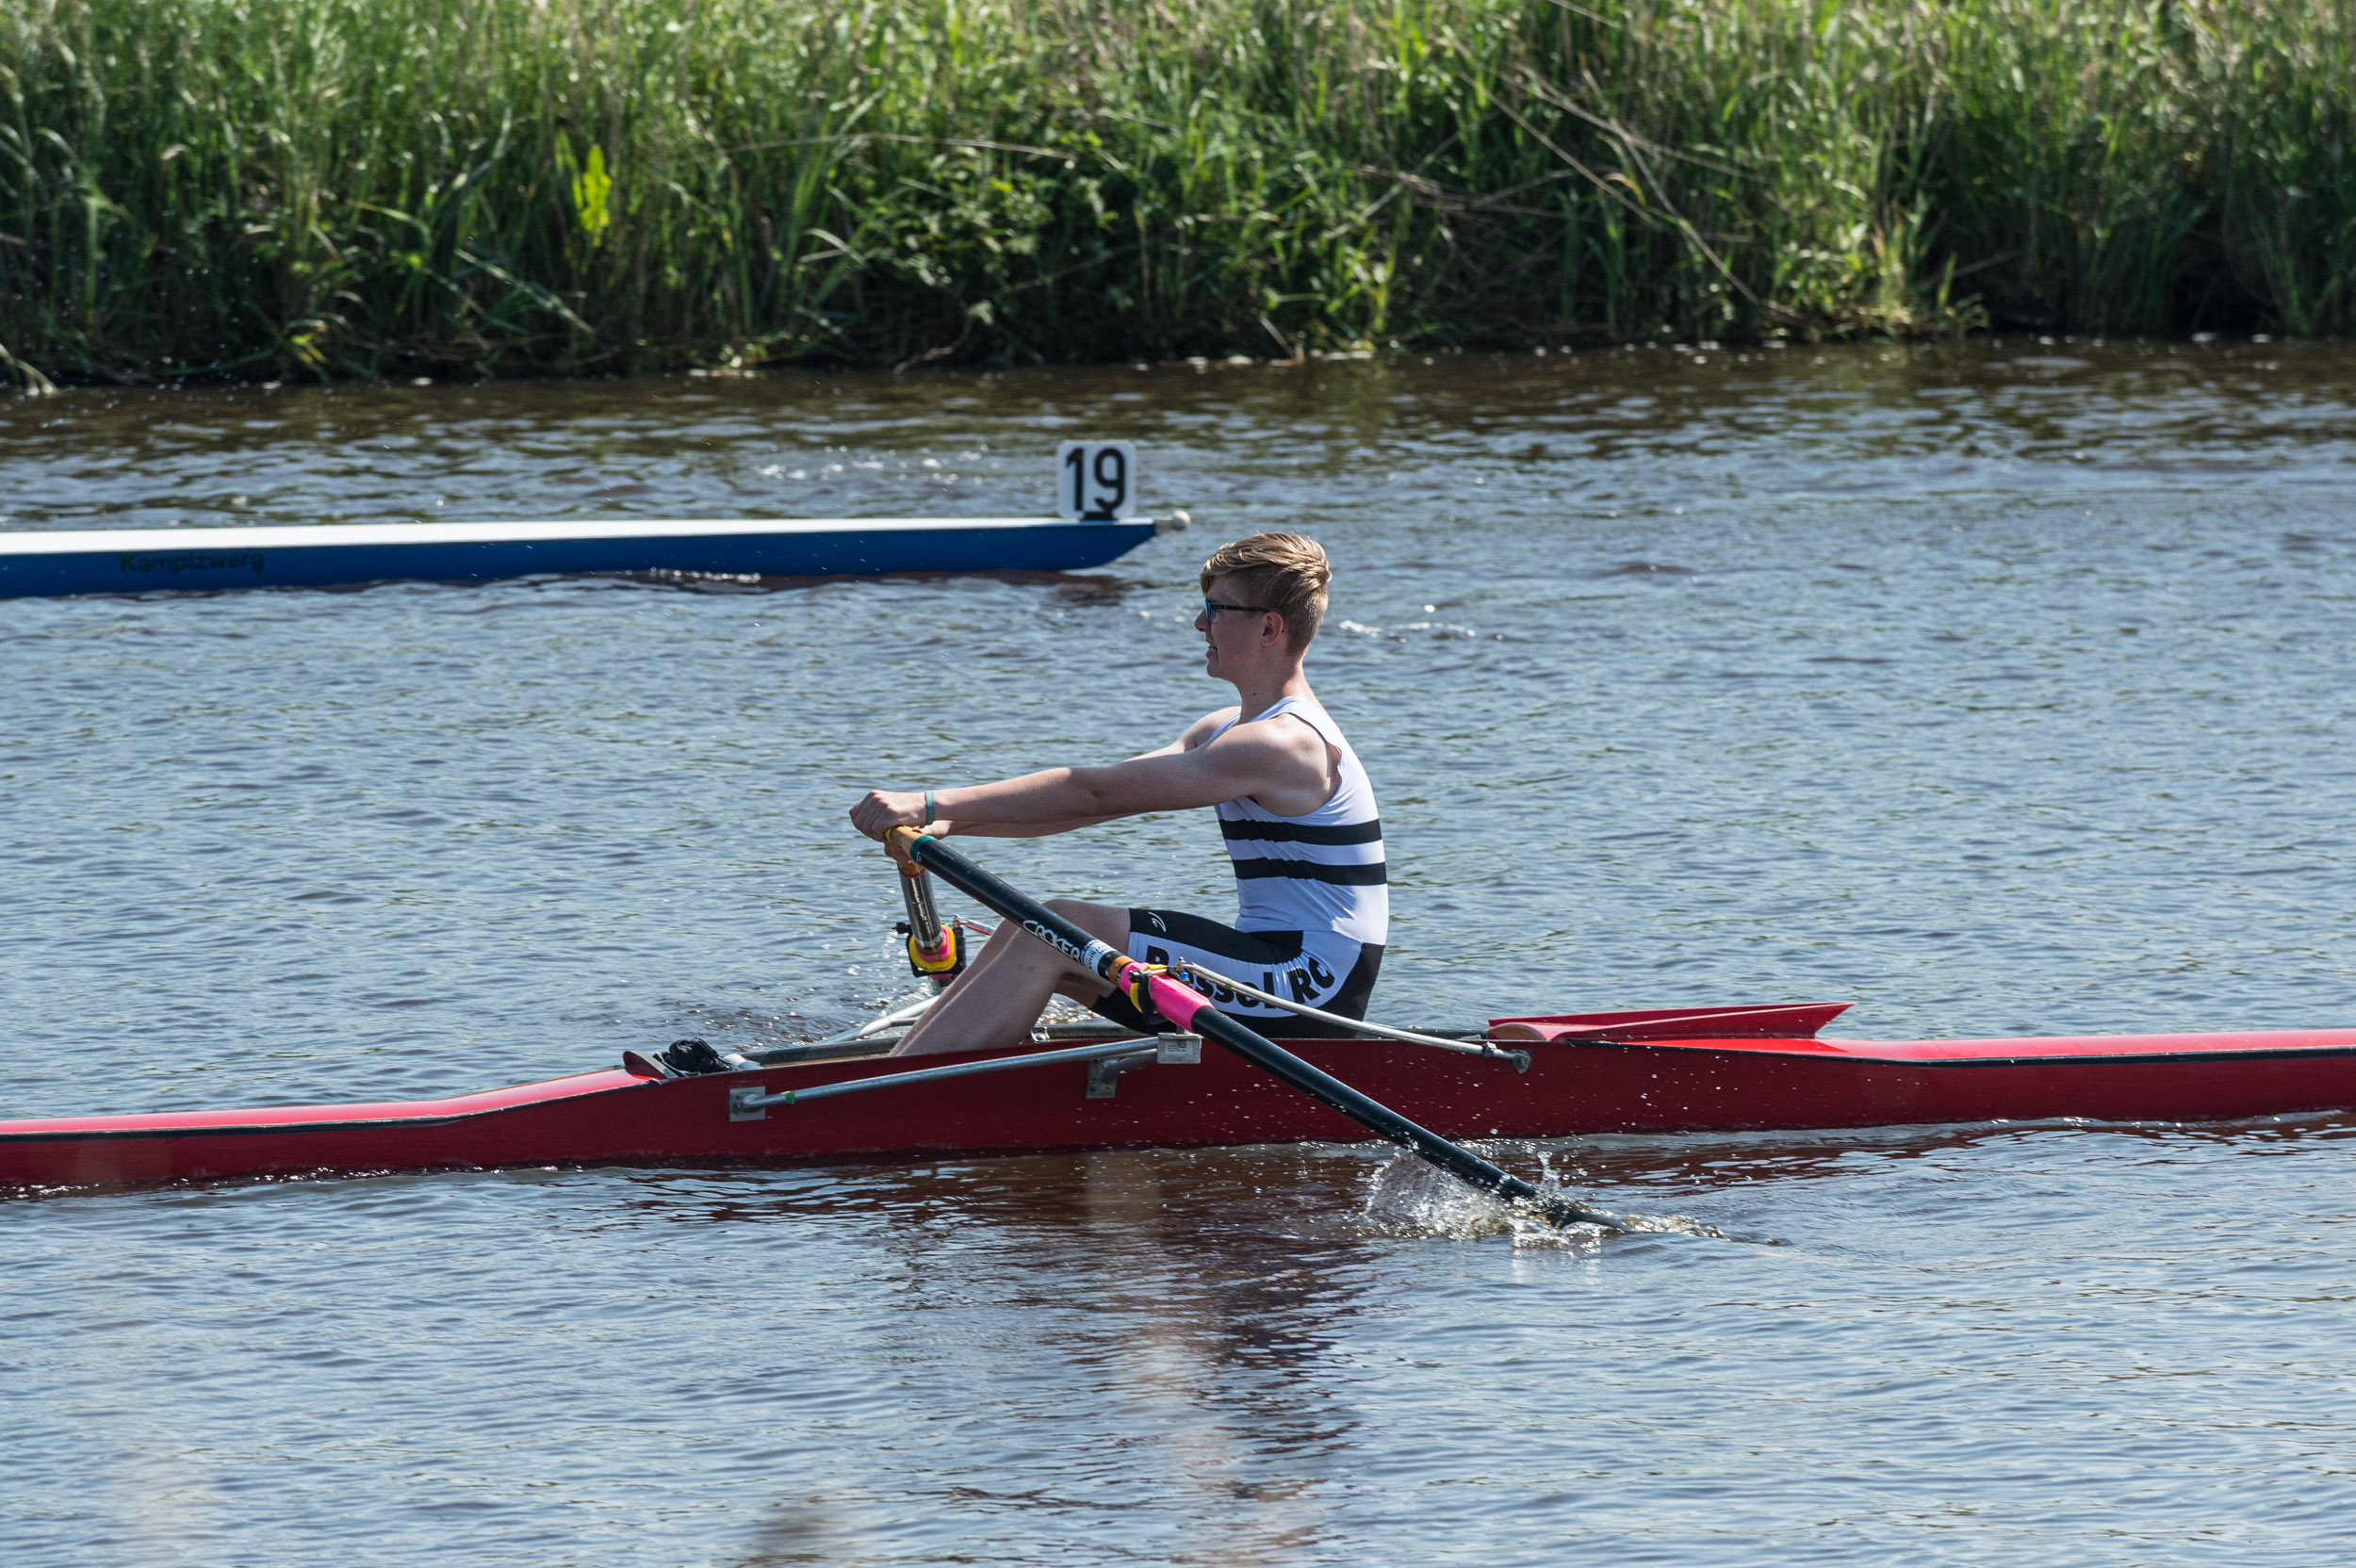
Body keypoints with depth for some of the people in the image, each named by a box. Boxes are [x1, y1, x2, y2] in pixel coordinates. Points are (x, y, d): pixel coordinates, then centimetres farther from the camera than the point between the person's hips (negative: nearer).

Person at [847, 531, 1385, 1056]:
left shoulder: (1281, 745, -17)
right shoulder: (1225, 731, 16)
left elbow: (1093, 794, -21)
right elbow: (1100, 797, 9)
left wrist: (931, 804, -22)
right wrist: (947, 822, -2)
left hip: (1313, 989, -10)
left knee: (1058, 930, -18)